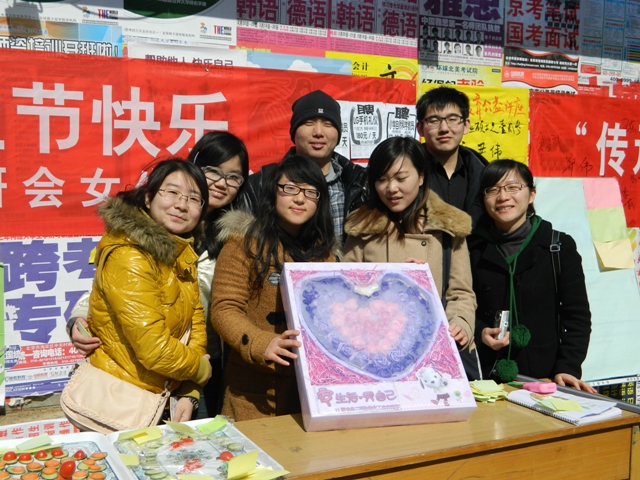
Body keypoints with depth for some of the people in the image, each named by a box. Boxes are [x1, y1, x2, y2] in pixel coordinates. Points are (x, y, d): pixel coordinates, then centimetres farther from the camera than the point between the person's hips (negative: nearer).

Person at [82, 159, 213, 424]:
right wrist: (203, 370, -10)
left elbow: (196, 321, 2)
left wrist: (189, 394, -9)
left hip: (165, 398, 8)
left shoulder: (182, 252, 2)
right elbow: (155, 351, -27)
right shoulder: (128, 258, -23)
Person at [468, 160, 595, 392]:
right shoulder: (473, 248, 2)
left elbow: (577, 315, 0)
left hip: (543, 377, 0)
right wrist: (479, 332, -11)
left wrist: (567, 368, -11)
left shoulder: (559, 246, -1)